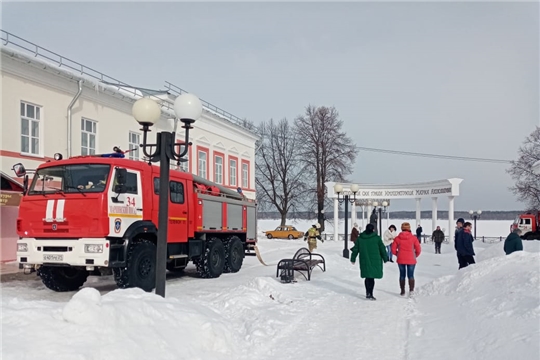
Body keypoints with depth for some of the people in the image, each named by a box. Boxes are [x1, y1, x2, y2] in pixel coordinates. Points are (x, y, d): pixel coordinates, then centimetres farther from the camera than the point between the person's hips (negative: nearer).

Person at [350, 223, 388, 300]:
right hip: (375, 261, -3)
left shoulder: (360, 238, 3)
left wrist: (353, 259, 19)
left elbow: (355, 249, 8)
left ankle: (368, 293, 20)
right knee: (371, 277, -1)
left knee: (367, 277, 16)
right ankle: (370, 294, -5)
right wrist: (385, 258, 12)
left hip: (364, 261, 3)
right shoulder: (377, 238, -5)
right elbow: (382, 249, 0)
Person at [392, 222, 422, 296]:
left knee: (402, 275, 12)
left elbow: (393, 249, -1)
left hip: (401, 260, 1)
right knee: (410, 275, 8)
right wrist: (415, 255, 13)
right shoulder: (413, 238, -7)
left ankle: (402, 291, 17)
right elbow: (418, 249, -5)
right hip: (411, 260, -1)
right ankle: (411, 290, -3)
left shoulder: (397, 238, -4)